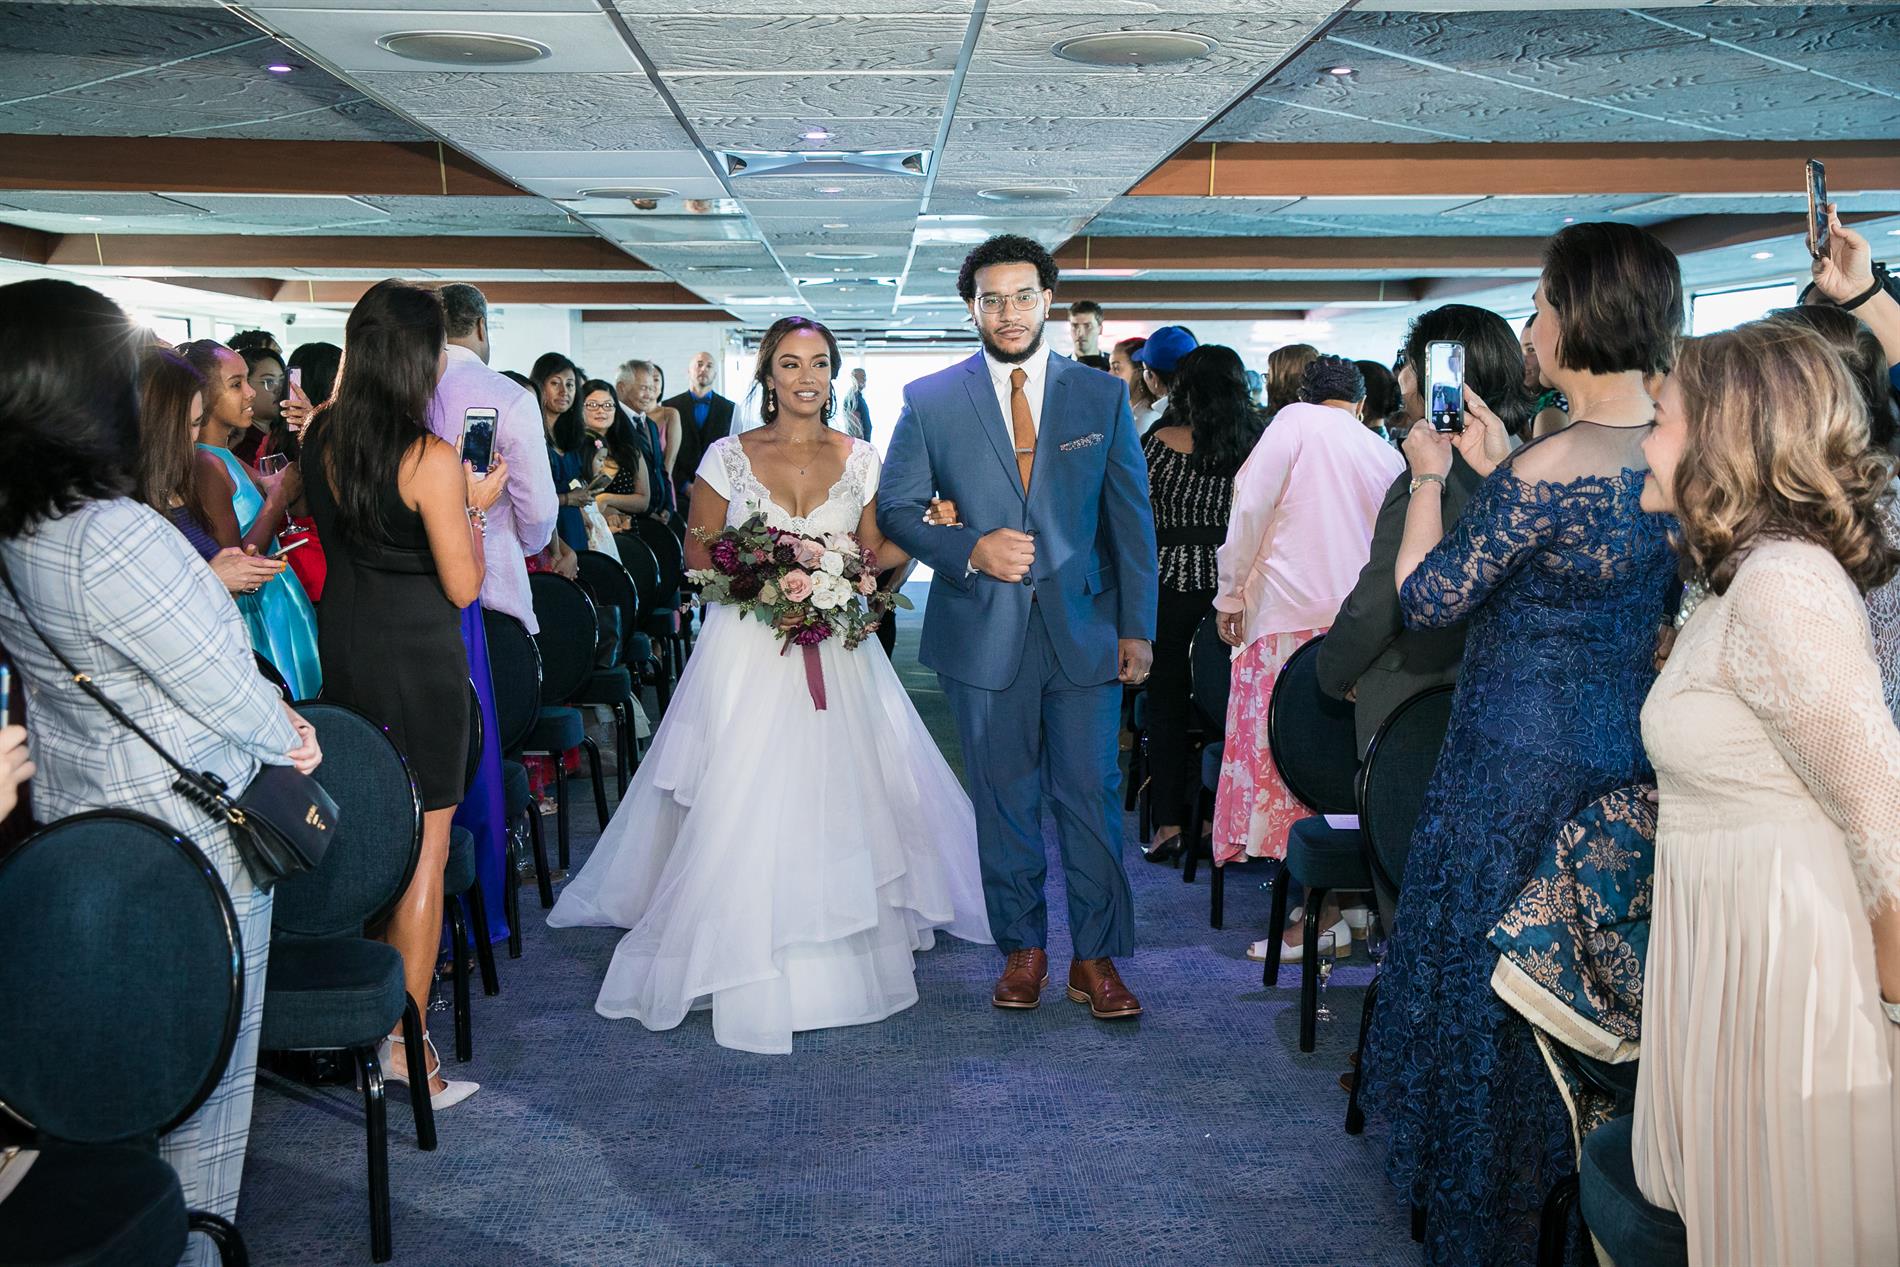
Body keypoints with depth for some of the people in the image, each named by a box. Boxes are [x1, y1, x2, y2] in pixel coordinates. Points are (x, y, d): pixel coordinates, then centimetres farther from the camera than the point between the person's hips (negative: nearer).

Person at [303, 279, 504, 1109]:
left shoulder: (321, 439, 1)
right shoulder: (431, 460, -18)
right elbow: (463, 585, -15)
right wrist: (474, 507, -1)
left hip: (344, 650, 7)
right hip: (418, 658, -7)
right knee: (424, 847, 1)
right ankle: (405, 1038, 4)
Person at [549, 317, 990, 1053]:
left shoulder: (859, 460, 6)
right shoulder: (729, 457, 1)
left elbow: (872, 555, 11)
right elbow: (698, 555, 5)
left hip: (836, 655, 2)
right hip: (749, 653, -2)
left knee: (840, 802, 4)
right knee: (744, 811, -5)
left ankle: (844, 952, 21)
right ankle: (746, 969, 8)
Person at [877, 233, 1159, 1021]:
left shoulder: (1102, 396, 5)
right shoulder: (930, 401, 3)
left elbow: (1131, 518, 5)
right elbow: (895, 508, 4)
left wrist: (1137, 627, 1)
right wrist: (971, 549, -14)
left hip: (1084, 628, 0)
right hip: (983, 633, 0)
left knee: (1091, 796, 2)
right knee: (1003, 801, 9)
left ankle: (1096, 957, 15)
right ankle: (1022, 949, 23)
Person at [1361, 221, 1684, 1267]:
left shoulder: (1543, 471, -24)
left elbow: (1424, 601, -17)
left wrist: (1429, 478, -4)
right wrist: (1497, 471, 10)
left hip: (1519, 757, -7)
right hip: (1630, 745, 7)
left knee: (1488, 973, 10)